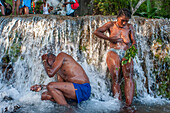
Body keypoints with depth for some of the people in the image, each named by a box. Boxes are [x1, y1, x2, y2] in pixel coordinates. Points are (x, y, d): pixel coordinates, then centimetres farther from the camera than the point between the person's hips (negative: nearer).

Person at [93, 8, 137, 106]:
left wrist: (134, 45, -15)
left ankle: (129, 104, -32)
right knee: (116, 79, -19)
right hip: (114, 53, -1)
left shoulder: (129, 27, 19)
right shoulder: (111, 25, 14)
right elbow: (96, 32, 10)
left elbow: (133, 40, 10)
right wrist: (109, 38, 0)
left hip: (126, 54, 1)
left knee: (129, 76, -25)